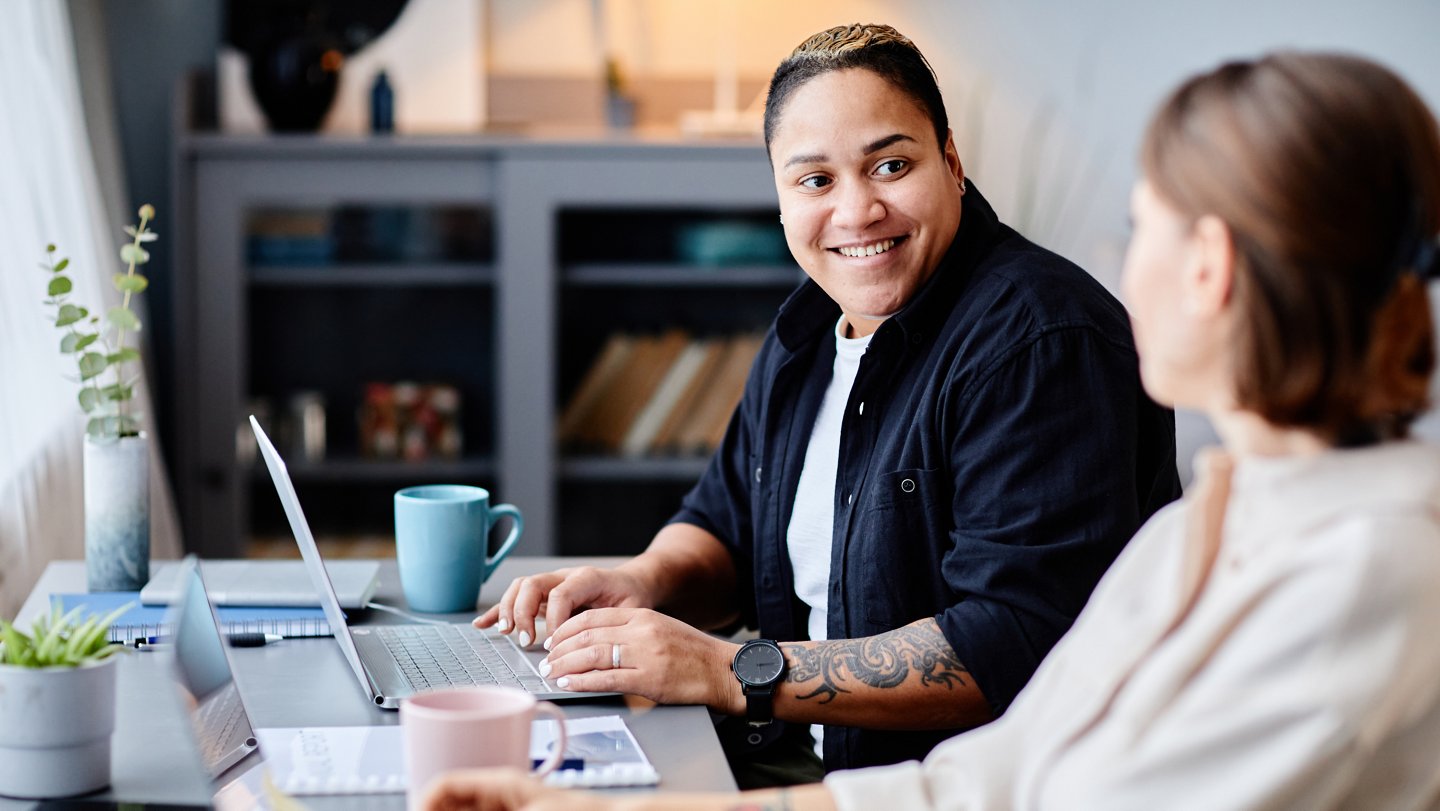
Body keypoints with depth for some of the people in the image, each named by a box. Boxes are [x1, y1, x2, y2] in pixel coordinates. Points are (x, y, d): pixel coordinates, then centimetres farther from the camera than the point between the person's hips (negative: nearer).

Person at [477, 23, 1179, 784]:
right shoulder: (811, 327, 10)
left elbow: (1018, 644, -26)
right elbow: (725, 521, 22)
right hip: (804, 751, 8)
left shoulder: (1043, 342, -19)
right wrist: (645, 582, -3)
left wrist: (735, 672, -26)